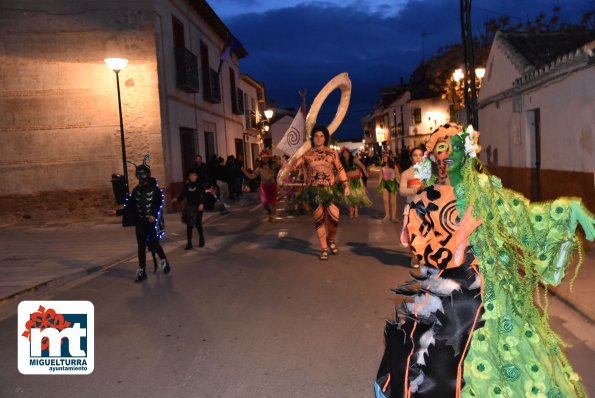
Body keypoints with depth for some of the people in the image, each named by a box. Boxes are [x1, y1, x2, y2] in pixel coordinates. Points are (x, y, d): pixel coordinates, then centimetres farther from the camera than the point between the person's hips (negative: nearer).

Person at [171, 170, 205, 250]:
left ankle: (201, 239, 28)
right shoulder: (186, 186, 4)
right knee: (189, 226, 2)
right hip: (189, 207, 3)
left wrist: (202, 204, -22)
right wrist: (177, 199, -20)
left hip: (198, 207, -3)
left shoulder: (199, 185, -3)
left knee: (198, 224, 1)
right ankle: (189, 243, 9)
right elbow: (182, 196, -1)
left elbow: (203, 196, -7)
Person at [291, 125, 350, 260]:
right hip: (314, 190, 0)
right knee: (319, 218, 3)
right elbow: (294, 166, 1)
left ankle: (330, 239, 22)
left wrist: (346, 185, 2)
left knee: (334, 216, -9)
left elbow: (340, 169, 6)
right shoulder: (306, 153, 3)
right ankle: (324, 249, 14)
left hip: (329, 189, 0)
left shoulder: (332, 153, 5)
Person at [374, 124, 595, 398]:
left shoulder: (484, 187, 4)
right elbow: (426, 253, -10)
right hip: (452, 298, -3)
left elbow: (525, 215, 3)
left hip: (496, 289, 3)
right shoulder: (423, 202, -4)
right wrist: (464, 230, -19)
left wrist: (572, 208, -9)